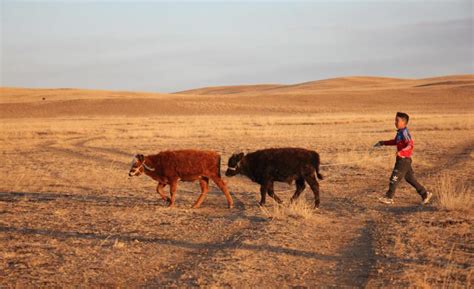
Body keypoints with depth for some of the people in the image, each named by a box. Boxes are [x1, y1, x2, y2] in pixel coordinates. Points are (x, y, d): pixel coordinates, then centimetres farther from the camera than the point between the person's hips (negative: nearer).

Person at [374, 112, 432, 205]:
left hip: (404, 159, -10)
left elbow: (410, 145, -26)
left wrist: (401, 152, -38)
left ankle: (389, 198, 4)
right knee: (410, 178, 14)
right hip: (402, 159, 10)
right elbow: (395, 141, 28)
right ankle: (425, 194, 19)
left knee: (394, 178, -4)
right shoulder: (399, 132, 11)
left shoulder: (404, 132, -18)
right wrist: (383, 143, 25)